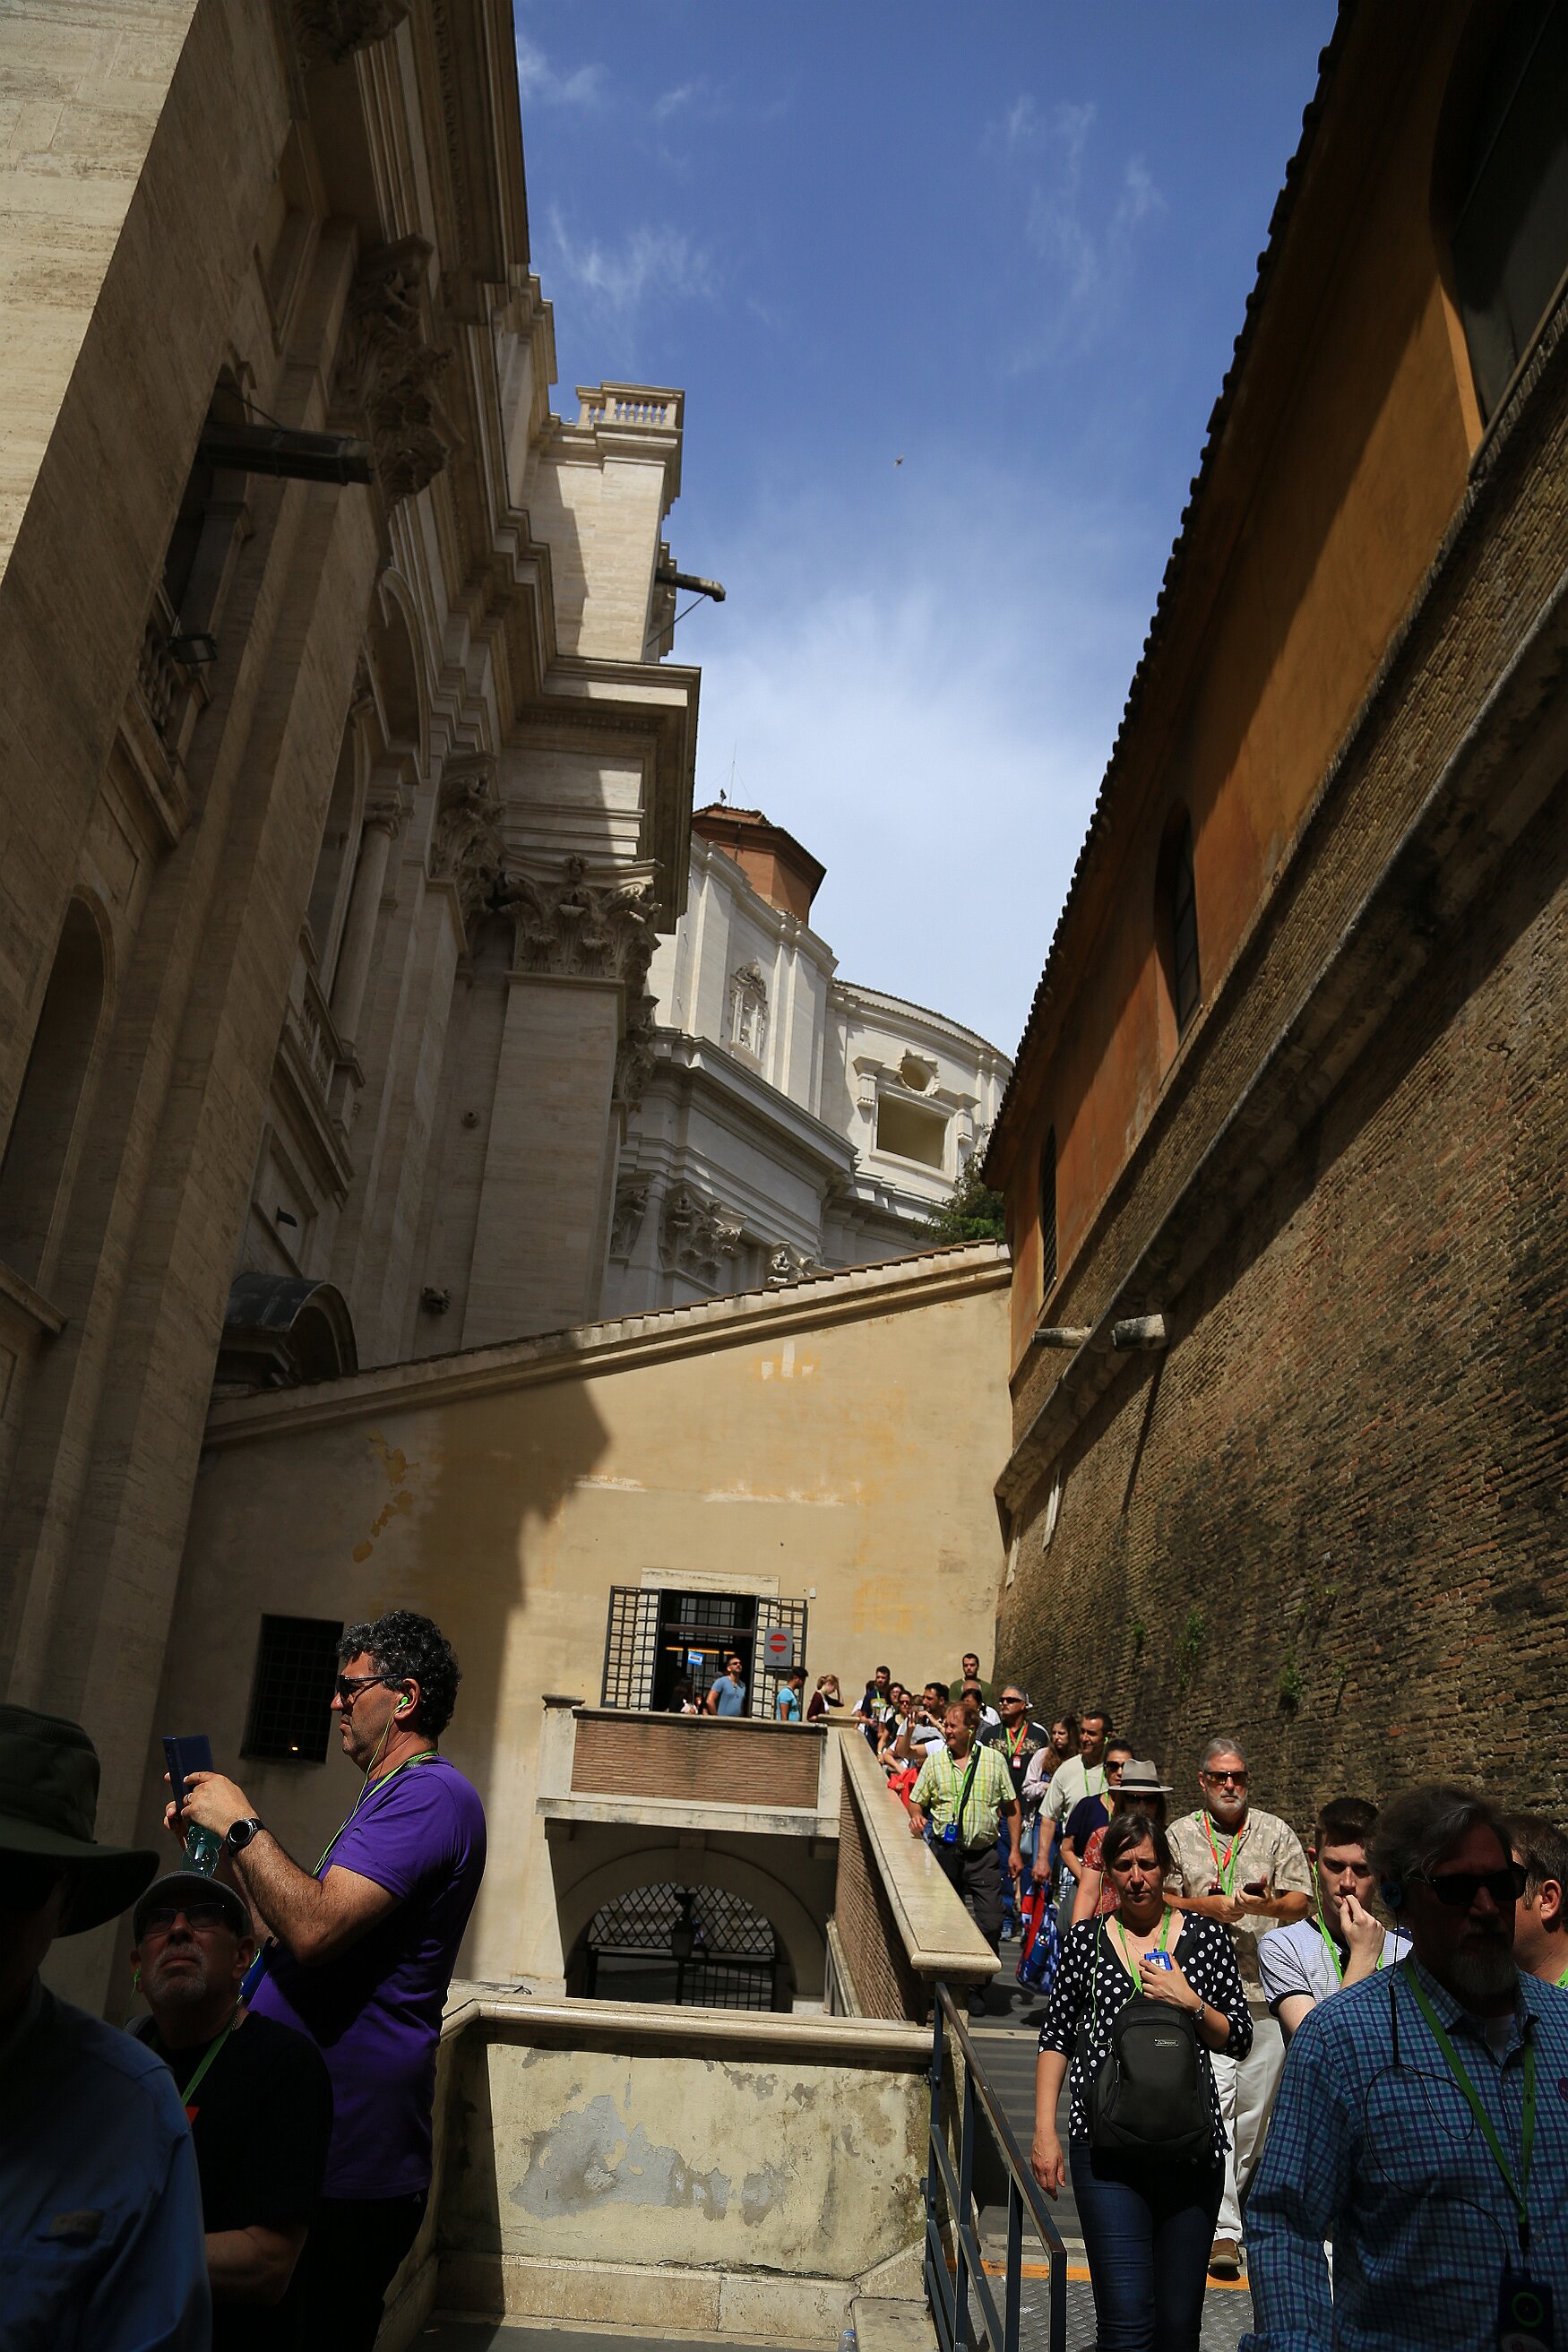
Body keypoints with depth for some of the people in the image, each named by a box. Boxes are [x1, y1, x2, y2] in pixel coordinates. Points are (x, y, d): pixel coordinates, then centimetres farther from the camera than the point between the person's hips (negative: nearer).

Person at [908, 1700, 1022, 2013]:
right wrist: (916, 1816, -14)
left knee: (991, 1923, -8)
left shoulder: (993, 1760, 1)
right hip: (945, 1851, 1)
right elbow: (916, 1801, 9)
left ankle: (976, 1987, 10)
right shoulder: (934, 1761, 3)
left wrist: (1014, 1850, 4)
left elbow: (1011, 1807, 7)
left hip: (983, 1855, -1)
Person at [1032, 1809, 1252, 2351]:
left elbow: (1239, 2040, 7)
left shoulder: (1206, 1937, 3)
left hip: (1191, 2147, 1)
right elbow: (1055, 2040, 7)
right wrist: (1045, 2134, 2)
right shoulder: (1086, 1940, 3)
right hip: (1107, 2148, -1)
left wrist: (1191, 2003, -11)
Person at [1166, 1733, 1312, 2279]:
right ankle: (1221, 2227, -7)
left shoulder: (1276, 1832, 9)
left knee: (1255, 2101, 8)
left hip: (1267, 1985, 1)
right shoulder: (1180, 1835, 8)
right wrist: (1208, 1906, -10)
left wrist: (1269, 1904, -15)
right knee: (1213, 2097, -10)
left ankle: (1234, 2193, 30)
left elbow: (1302, 1902, 4)